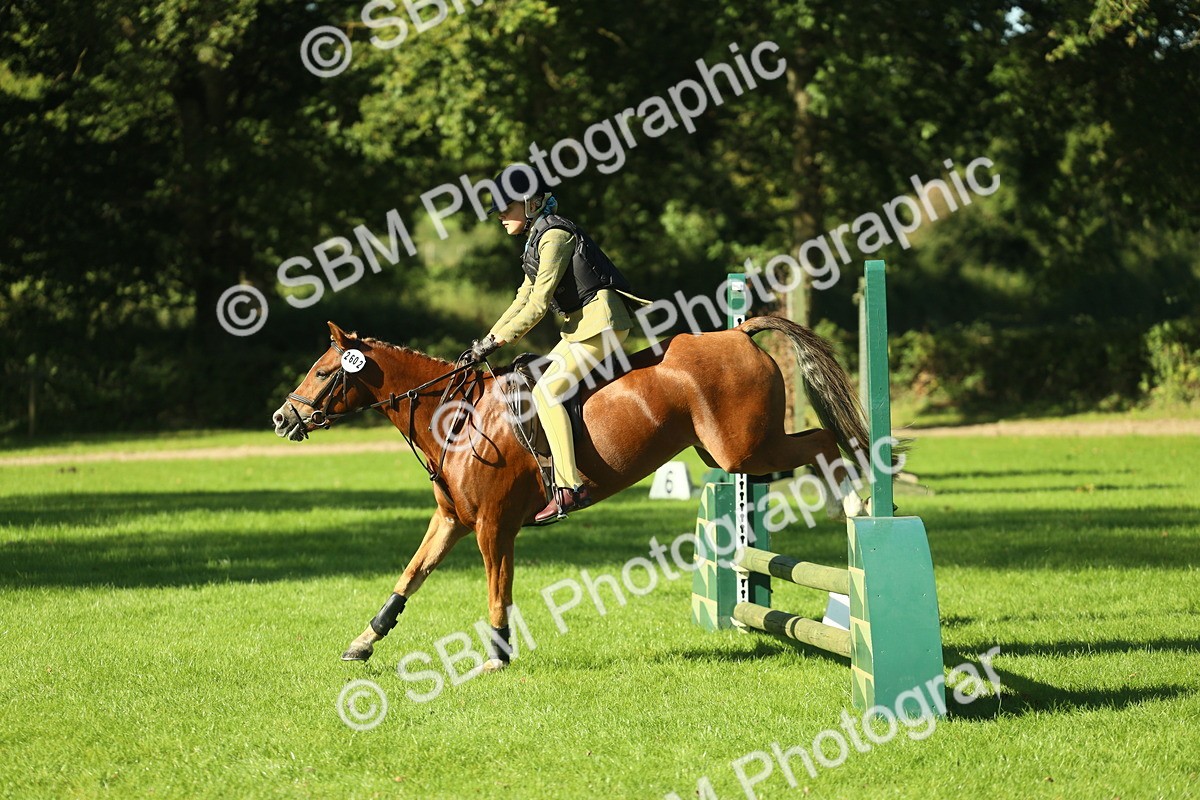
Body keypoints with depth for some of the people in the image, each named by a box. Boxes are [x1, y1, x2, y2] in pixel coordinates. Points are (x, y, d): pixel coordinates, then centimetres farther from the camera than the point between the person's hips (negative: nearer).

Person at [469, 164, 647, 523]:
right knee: (544, 388, 12)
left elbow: (539, 303, -17)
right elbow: (523, 299, 22)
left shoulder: (554, 235, -12)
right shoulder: (539, 238, 19)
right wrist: (487, 340, 14)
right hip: (582, 325, 11)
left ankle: (570, 488, -27)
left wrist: (498, 340, -12)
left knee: (547, 391, -19)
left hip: (599, 321, -11)